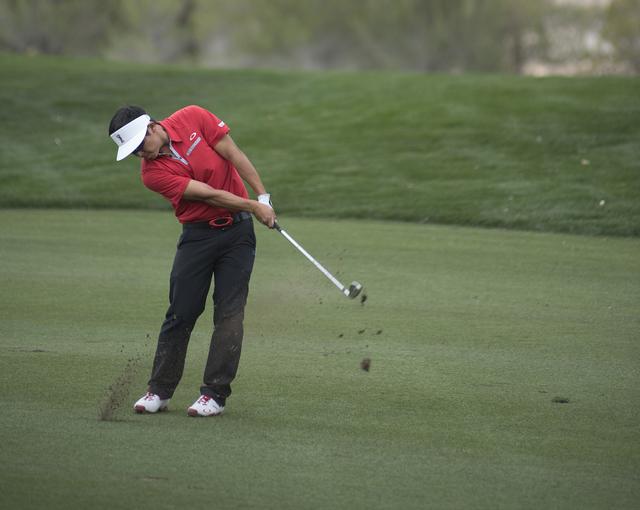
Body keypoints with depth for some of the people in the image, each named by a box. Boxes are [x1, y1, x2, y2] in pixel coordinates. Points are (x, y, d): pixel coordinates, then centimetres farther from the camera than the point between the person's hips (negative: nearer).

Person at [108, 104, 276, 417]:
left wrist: (262, 197, -6)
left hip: (237, 229, 1)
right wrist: (254, 208, -15)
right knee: (181, 312, -3)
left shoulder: (193, 118, -8)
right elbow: (208, 194, -15)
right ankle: (160, 391, 9)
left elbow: (235, 156, -3)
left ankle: (215, 393, -5)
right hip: (197, 235, -1)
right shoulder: (153, 173, -14)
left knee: (229, 311, -6)